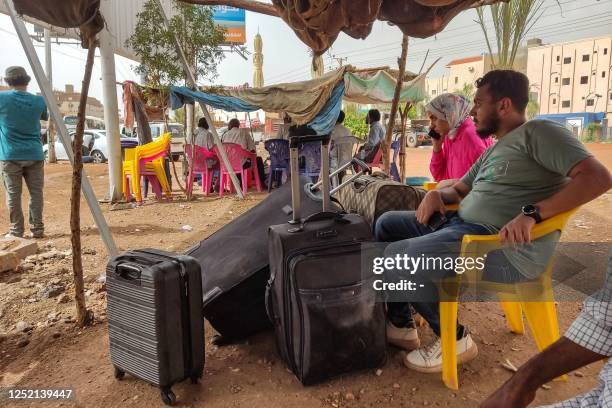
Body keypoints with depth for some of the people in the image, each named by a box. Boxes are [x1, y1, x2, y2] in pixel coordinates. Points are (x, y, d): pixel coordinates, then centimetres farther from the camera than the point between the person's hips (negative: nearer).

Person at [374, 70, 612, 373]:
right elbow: (460, 189, 29)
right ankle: (400, 325, 13)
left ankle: (455, 339, 0)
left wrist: (532, 213, -28)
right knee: (387, 224, 11)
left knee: (395, 261, -25)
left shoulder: (537, 132, -6)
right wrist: (437, 194, 5)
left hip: (506, 248, -10)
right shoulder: (493, 150, 23)